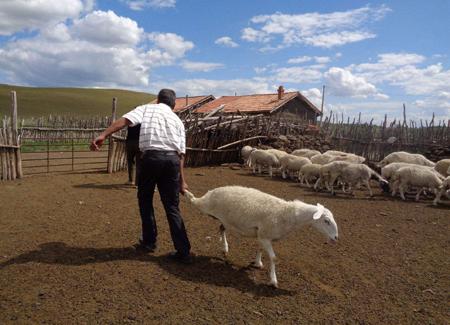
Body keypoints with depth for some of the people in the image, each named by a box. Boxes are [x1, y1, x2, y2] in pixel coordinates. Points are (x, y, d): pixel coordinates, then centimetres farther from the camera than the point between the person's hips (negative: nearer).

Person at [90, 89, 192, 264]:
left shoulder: (147, 108, 17)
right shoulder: (178, 120, 24)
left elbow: (125, 120, -3)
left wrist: (103, 135, -13)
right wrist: (182, 180, 17)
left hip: (151, 157, -2)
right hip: (172, 159, 3)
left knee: (145, 199, 20)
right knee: (172, 207, 10)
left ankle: (149, 241, 27)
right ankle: (183, 252, 9)